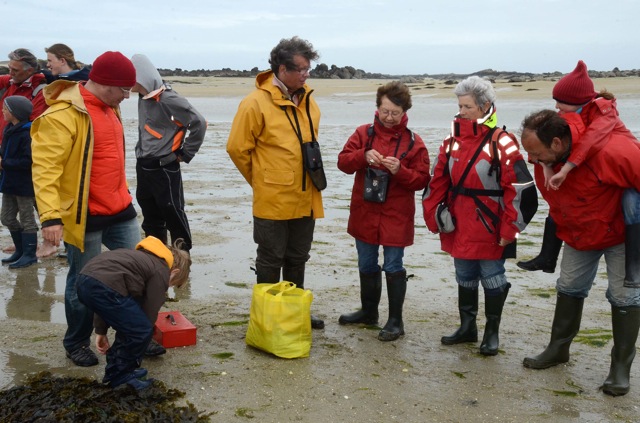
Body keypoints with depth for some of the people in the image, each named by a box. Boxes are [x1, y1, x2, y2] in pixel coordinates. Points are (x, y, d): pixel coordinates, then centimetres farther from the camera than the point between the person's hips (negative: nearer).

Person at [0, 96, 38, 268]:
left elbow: (27, 161, -25)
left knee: (27, 219, 2)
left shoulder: (28, 134, -21)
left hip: (25, 184, -9)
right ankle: (20, 250, 29)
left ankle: (29, 254, 13)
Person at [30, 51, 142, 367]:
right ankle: (76, 343, 26)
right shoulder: (62, 115, -18)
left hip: (120, 210, 8)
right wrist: (50, 216, -27)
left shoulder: (109, 108, 10)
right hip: (84, 216, -8)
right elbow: (45, 168, -22)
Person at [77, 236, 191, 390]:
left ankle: (117, 369, 32)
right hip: (103, 287, -10)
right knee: (141, 331, 5)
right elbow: (149, 313, 11)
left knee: (131, 325, 24)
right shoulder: (160, 273, 9)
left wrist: (101, 331, 32)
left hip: (85, 280, 10)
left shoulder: (143, 258, 33)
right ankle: (120, 376, 16)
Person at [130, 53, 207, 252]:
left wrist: (184, 154, -12)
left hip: (165, 168, -8)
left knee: (173, 215, 1)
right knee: (151, 217, 17)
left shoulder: (167, 99, -18)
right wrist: (142, 152, 13)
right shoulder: (143, 98, 8)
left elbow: (199, 123, -20)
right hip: (143, 167, 8)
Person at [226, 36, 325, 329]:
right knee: (270, 261, 7)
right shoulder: (256, 103, -16)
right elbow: (237, 148, -10)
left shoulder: (306, 99, 5)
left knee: (297, 259, 19)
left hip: (305, 199, 7)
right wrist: (261, 180, 1)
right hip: (273, 200, -7)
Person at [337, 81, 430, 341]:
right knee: (366, 265, 16)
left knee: (393, 267, 2)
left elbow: (421, 180, -6)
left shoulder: (413, 142, -5)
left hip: (396, 217, -3)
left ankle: (395, 321, 14)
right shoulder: (363, 133, 2)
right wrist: (363, 156, -23)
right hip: (364, 213, 4)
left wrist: (400, 170, -23)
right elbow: (343, 162, -4)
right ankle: (369, 311, 35)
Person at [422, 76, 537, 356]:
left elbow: (519, 190, -14)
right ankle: (467, 327, 31)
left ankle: (492, 332, 23)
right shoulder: (452, 142, 5)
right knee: (465, 279, 16)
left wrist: (509, 229, -14)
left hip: (489, 229, -5)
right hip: (458, 228, 6)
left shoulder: (501, 143, -13)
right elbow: (438, 183, 9)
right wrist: (434, 216, 3)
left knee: (492, 278, 8)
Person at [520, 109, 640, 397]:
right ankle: (558, 348, 28)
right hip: (577, 234, 6)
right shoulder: (543, 160, -17)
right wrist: (563, 230, 10)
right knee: (569, 288, 13)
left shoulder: (610, 151, -40)